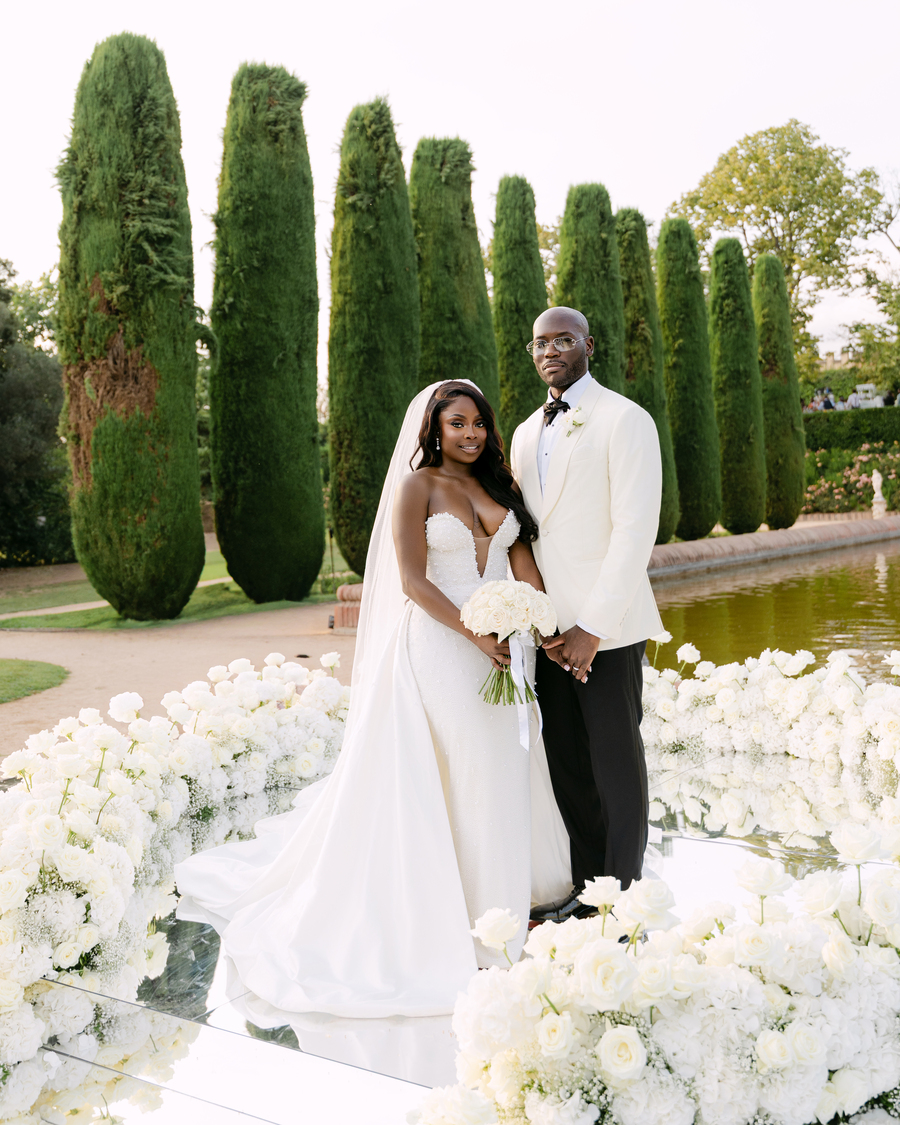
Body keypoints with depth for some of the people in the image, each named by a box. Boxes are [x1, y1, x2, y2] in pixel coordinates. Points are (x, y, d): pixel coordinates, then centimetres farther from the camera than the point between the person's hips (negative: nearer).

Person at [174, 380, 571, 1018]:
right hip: (441, 646, -6)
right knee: (459, 773, -1)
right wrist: (476, 636, -19)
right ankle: (467, 902, 15)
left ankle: (505, 892, 31)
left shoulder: (500, 486, 13)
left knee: (506, 767, 13)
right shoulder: (417, 486, -5)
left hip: (503, 647, 6)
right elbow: (413, 582, -12)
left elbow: (523, 561, 3)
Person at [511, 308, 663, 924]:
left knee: (616, 763, 3)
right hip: (546, 625, 6)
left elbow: (636, 528, -14)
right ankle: (583, 886, 25)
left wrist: (593, 628, -18)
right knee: (566, 764, 11)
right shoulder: (527, 432, 16)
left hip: (606, 626, -6)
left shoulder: (625, 420, -6)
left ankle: (623, 900, 18)